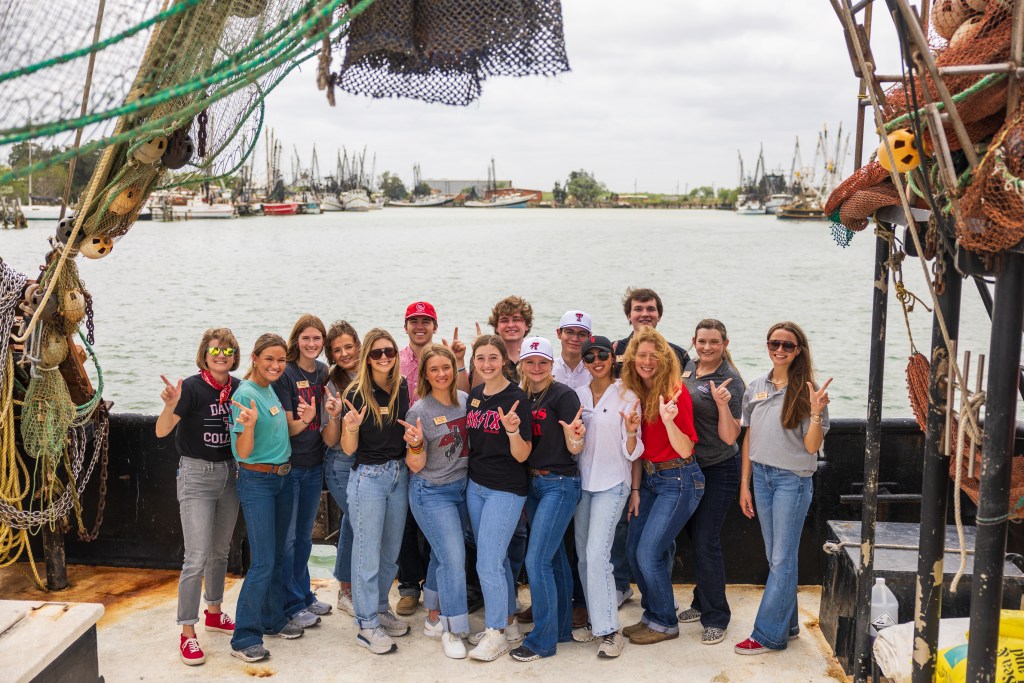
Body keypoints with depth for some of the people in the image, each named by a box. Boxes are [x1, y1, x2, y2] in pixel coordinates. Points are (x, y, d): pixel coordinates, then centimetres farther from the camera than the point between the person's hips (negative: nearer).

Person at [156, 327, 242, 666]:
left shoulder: (238, 388, -1)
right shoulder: (192, 387, -16)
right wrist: (170, 406, -43)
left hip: (229, 473, 6)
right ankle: (187, 633, 3)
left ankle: (214, 613, 36)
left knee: (220, 551, 18)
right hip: (197, 475, -6)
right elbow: (161, 431, -26)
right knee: (197, 557, -7)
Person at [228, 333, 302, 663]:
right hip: (257, 482, -8)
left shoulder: (272, 390, 7)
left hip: (283, 479, 8)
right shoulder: (245, 394, -17)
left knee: (278, 556, 16)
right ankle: (244, 638, 1)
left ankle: (273, 619, 30)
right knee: (263, 562, -8)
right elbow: (242, 453, -21)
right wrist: (249, 424, -37)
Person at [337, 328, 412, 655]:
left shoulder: (402, 388, 2)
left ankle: (380, 608, 34)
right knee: (368, 553, 1)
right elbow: (348, 448, -11)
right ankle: (367, 625, 12)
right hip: (368, 477, -6)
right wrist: (351, 427, -32)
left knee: (391, 551, 17)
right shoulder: (357, 393, -13)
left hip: (399, 474, 6)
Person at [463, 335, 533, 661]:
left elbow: (522, 455, -16)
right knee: (496, 559, 16)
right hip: (475, 485, 7)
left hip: (506, 490, -7)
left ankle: (497, 634, 10)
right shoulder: (474, 395, 5)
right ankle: (509, 624, 30)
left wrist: (512, 429, -33)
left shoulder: (516, 398, -15)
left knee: (487, 564, -6)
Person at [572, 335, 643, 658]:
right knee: (584, 555, 9)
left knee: (597, 554, -14)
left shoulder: (627, 396, -6)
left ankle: (610, 630, -5)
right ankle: (595, 621, 23)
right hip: (582, 481, 5)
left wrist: (631, 432, -26)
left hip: (612, 483, -5)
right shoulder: (577, 395, 6)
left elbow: (632, 452, -7)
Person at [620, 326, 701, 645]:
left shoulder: (675, 393, -16)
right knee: (633, 551, 10)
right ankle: (652, 615, 28)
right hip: (650, 479, 8)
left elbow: (686, 450, -17)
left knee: (649, 553, -7)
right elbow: (638, 446, 9)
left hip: (679, 481, -7)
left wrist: (668, 420, -34)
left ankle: (665, 623, 13)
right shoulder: (636, 393, 4)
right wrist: (635, 489, 6)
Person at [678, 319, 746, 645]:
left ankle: (716, 618, 7)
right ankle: (703, 603, 32)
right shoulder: (688, 368, 4)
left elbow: (729, 437, -18)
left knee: (706, 541, -6)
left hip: (718, 470, -7)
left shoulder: (730, 381, -16)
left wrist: (722, 404, -32)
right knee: (694, 536, 15)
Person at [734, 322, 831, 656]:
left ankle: (768, 634, 6)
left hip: (793, 480, -5)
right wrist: (745, 485, 9)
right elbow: (749, 440, 10)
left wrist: (816, 412, -27)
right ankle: (787, 624, 26)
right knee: (775, 557, 12)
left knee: (782, 559, 0)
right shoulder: (756, 388, 5)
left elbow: (812, 447, -11)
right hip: (761, 476, 5)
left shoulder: (806, 391, -9)